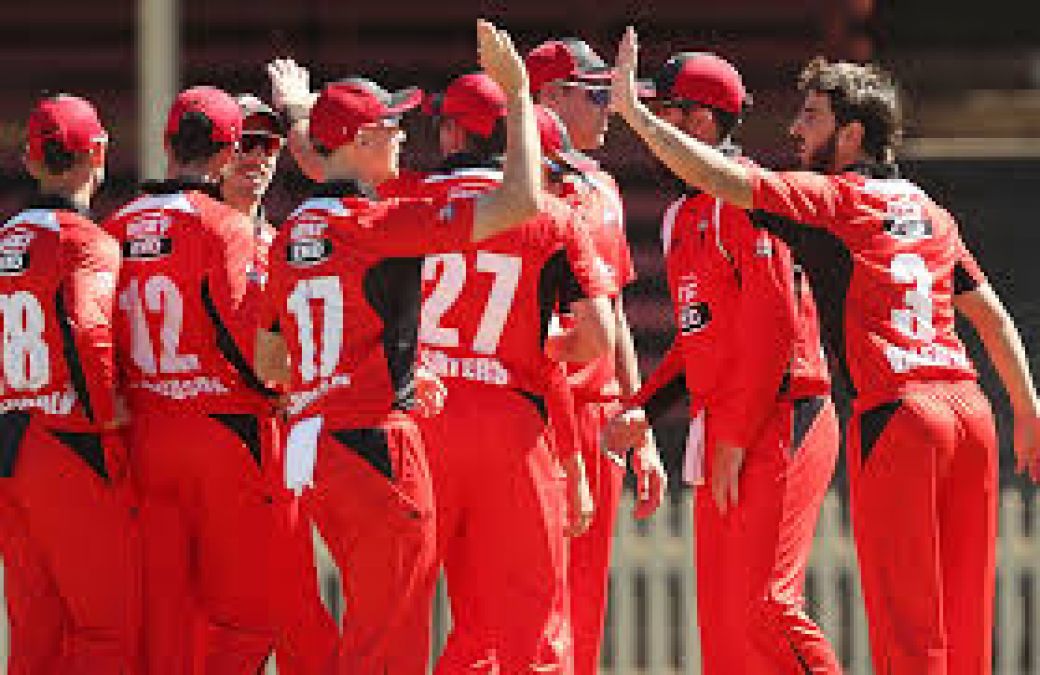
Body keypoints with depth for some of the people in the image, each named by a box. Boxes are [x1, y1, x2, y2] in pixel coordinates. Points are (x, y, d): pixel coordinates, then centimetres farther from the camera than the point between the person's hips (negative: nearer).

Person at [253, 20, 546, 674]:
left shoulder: (293, 231, 11)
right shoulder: (381, 221, -13)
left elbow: (267, 360, 17)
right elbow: (521, 202, -17)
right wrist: (518, 93, -7)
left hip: (312, 442, 8)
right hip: (378, 442, -8)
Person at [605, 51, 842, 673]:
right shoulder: (684, 214, 20)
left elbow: (773, 327, -16)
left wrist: (734, 441, -16)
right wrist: (643, 411, 12)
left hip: (774, 427, -9)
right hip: (719, 436, 9)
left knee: (761, 606, -17)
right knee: (720, 616, 6)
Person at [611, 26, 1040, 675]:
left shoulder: (829, 197, 0)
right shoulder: (928, 208, 20)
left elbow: (725, 180, -11)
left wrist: (633, 109, -5)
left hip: (895, 413, -7)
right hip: (970, 405, 7)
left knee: (907, 622, -5)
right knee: (963, 617, 12)